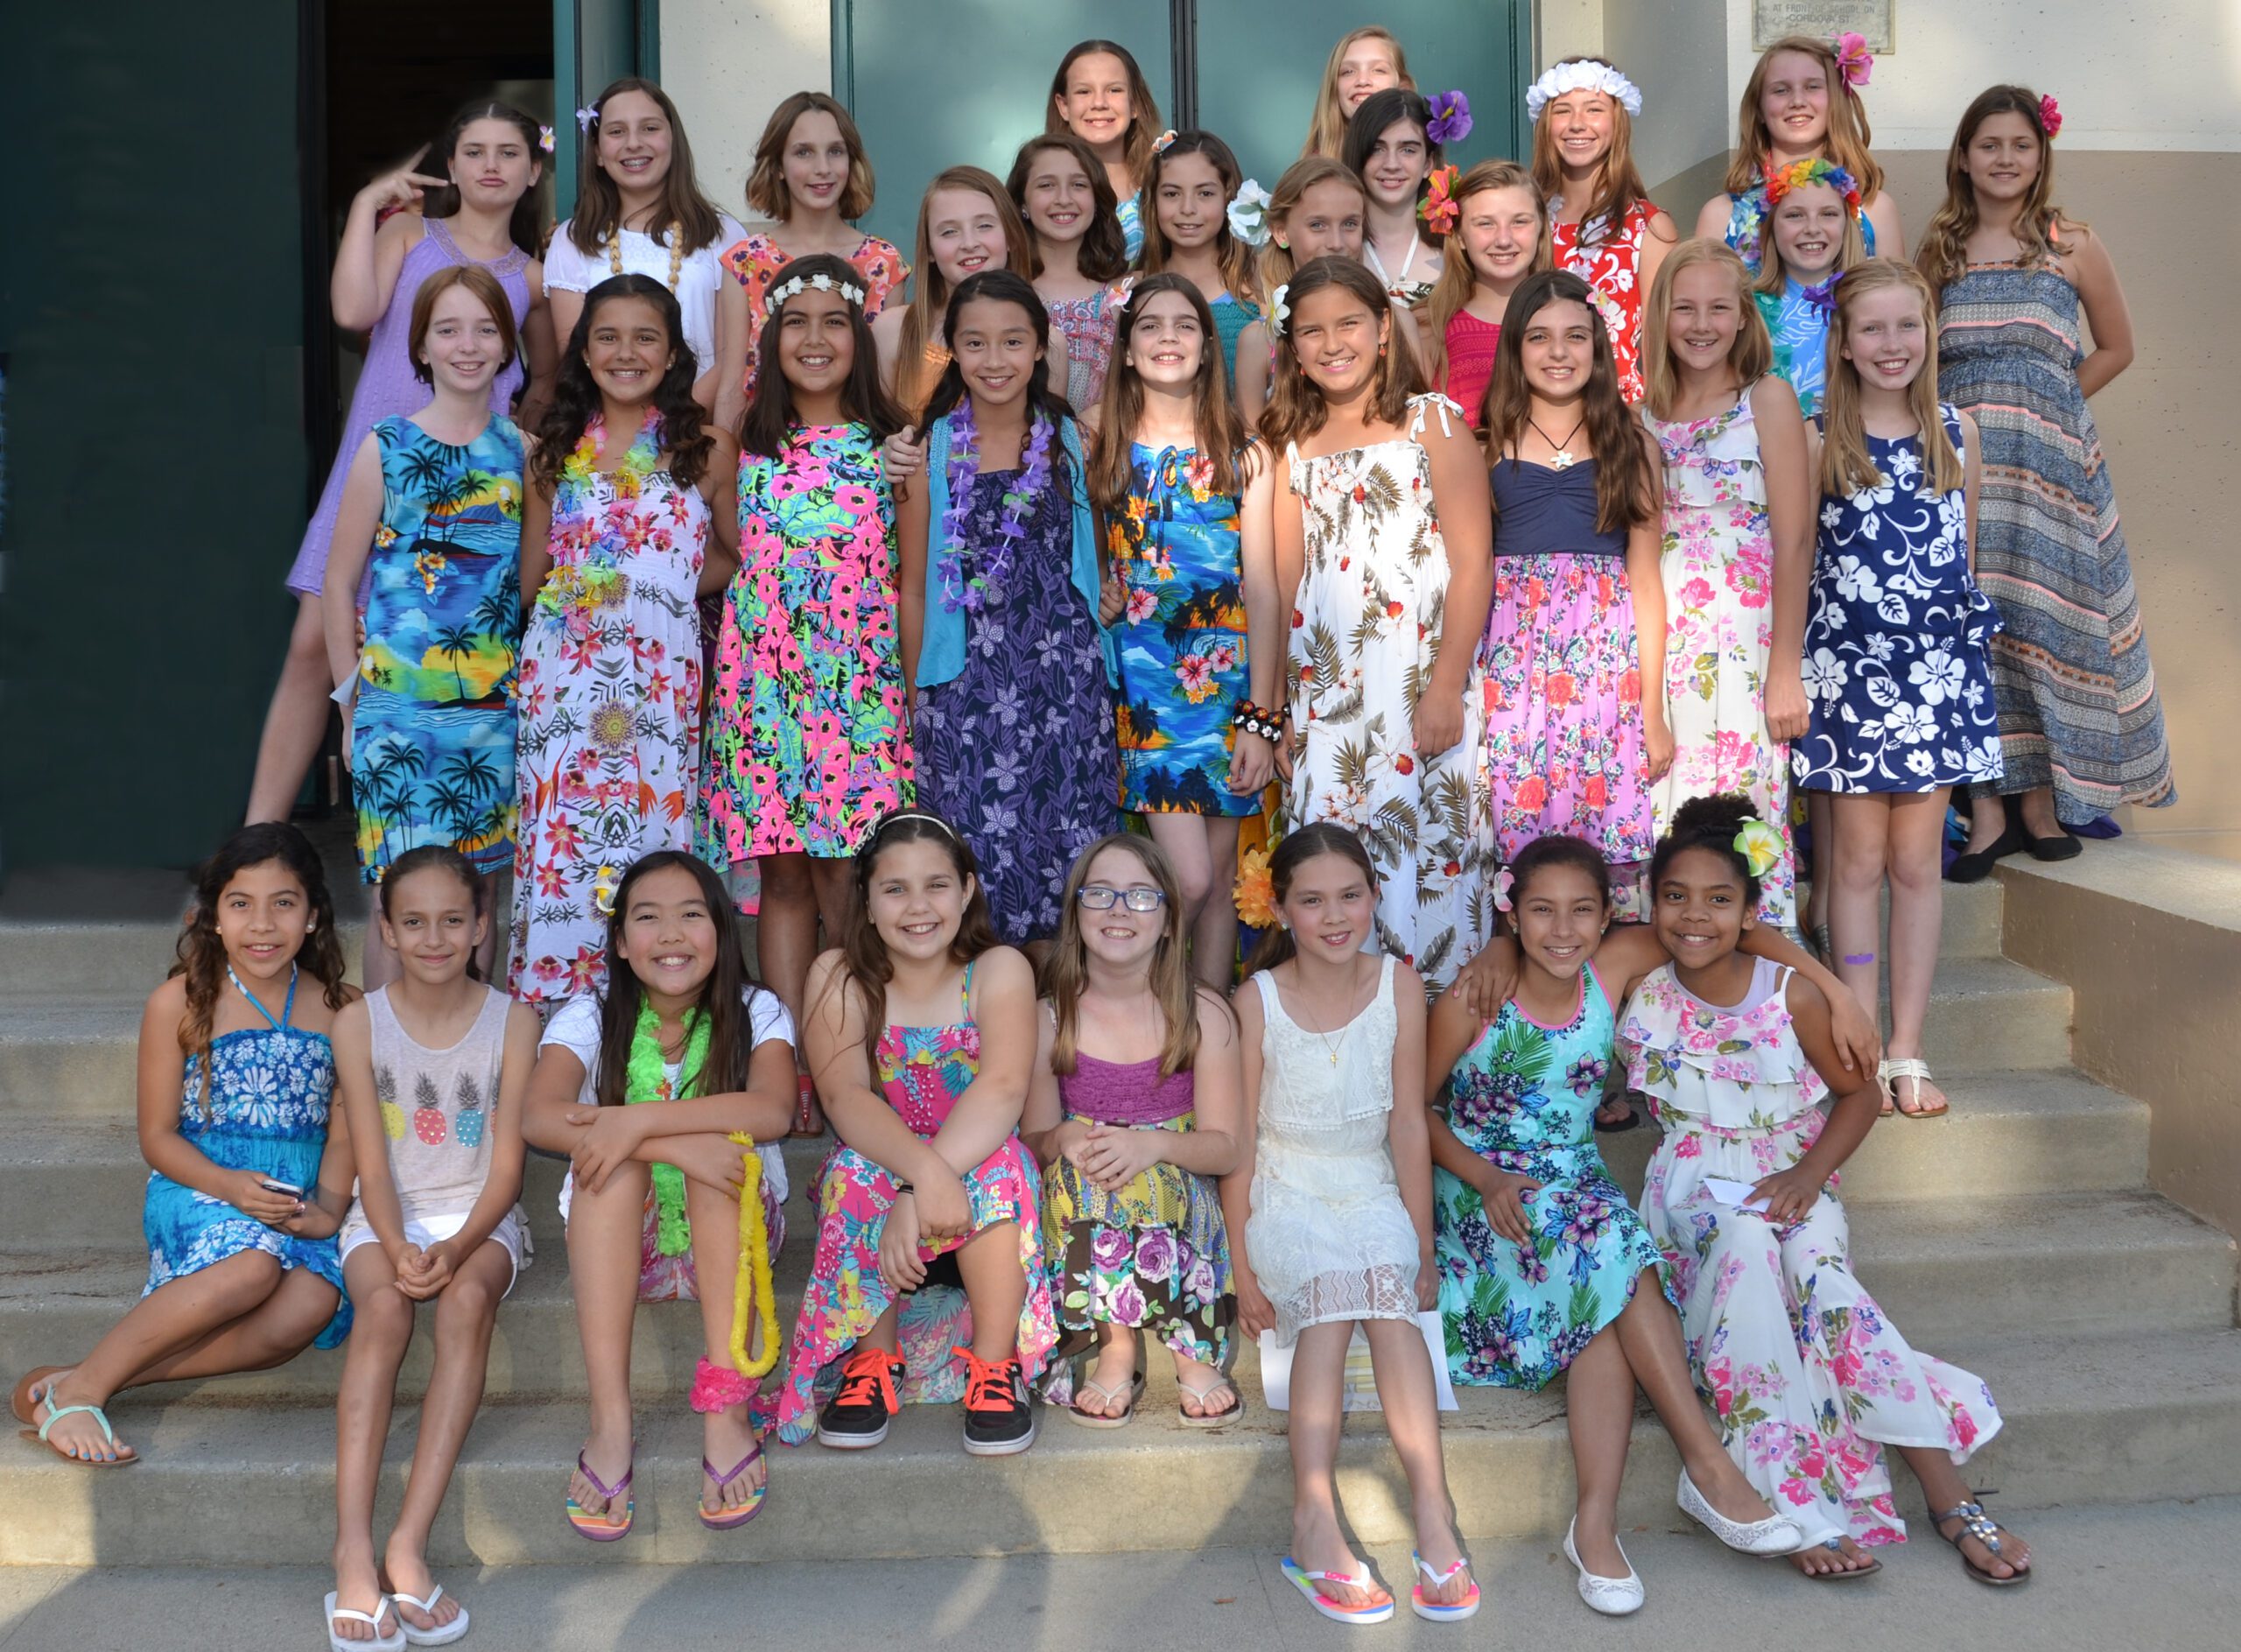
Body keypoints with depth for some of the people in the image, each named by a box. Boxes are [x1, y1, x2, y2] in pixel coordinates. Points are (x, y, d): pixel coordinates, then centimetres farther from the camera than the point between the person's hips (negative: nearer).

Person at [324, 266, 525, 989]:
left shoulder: (522, 451, 6)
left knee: (473, 889, 11)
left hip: (496, 706, 3)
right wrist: (351, 704, 0)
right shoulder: (386, 449, -1)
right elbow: (340, 583, 2)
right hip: (399, 704, -2)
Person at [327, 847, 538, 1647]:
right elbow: (371, 1160, -5)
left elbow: (506, 1165, -6)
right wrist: (399, 1248, -22)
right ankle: (353, 1548, -38)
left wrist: (455, 1248, -21)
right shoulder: (359, 1022, 0)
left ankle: (408, 1543, -36)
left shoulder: (511, 1022, -2)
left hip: (477, 1216, 0)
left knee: (467, 1297, -33)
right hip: (385, 1217, 1)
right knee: (384, 1307, -32)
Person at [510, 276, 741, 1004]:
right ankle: (557, 1001, 8)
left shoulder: (706, 451, 5)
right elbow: (529, 581, 17)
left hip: (660, 681, -2)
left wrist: (679, 580, -1)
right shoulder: (555, 454, 11)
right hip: (563, 678, 2)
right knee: (559, 840, -1)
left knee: (652, 839, -3)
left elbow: (738, 559, 11)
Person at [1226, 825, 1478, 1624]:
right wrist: (1242, 1269, -5)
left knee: (1390, 1299, -29)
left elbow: (1408, 1123, 1)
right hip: (1285, 1200, -1)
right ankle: (1315, 1521, -36)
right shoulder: (1259, 1000, -7)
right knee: (1328, 1297, -31)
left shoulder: (1399, 984, -2)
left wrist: (1424, 1249, 0)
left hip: (1372, 1193, 1)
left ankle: (1432, 1516, -35)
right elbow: (1240, 1141, -3)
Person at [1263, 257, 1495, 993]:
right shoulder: (1292, 444, 13)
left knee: (1428, 856, -3)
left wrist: (1447, 687, -13)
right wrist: (1274, 708, 8)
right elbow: (1284, 581, 12)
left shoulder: (1431, 422, 1)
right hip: (1324, 700, 4)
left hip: (1421, 691, -3)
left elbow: (1472, 564, -5)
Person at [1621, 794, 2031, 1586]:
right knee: (1744, 1250, -35)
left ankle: (1951, 1499, -27)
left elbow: (1858, 1092, 4)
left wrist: (1809, 1173, -11)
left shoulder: (1793, 995, -7)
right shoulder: (1641, 993, -4)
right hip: (1696, 1187, 0)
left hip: (1790, 1185, 0)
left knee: (1815, 1277, -33)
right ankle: (1805, 1508, -34)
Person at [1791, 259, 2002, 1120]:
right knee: (1859, 859, 3)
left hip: (1939, 662, 2)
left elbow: (1964, 548, 14)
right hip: (1849, 662, -2)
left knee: (1917, 861, 5)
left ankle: (1908, 1051, 12)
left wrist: (1962, 627, 11)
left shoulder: (1956, 430, 7)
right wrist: (1794, 671, -6)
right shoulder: (1819, 442, -1)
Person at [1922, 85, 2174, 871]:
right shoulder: (1939, 254, 9)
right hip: (1958, 461, 1)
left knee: (2044, 616, -1)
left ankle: (2040, 797, 8)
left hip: (2051, 464, -1)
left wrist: (2043, 407, 4)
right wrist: (1971, 414, 3)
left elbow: (2115, 347, 12)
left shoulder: (2074, 247, 4)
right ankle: (1989, 805, 1)